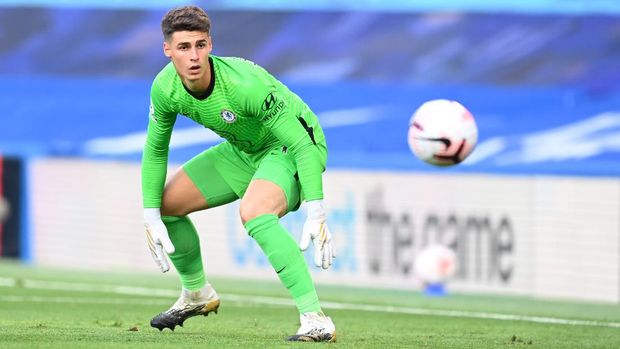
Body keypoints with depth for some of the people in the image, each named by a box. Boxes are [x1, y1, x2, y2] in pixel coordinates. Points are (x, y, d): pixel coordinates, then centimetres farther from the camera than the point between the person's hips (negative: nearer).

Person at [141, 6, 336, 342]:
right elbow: (155, 151, 1)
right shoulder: (165, 88, -16)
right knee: (166, 203, 8)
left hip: (292, 149, -8)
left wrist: (316, 214, -39)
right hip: (243, 151, 8)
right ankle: (197, 295, 35)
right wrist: (152, 219, -3)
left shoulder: (245, 84, -36)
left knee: (253, 213, -36)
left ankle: (316, 320, -37)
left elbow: (301, 146, -33)